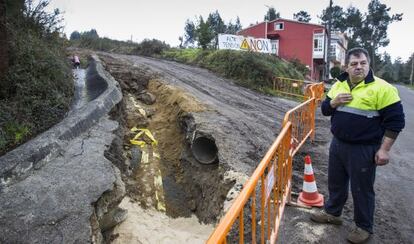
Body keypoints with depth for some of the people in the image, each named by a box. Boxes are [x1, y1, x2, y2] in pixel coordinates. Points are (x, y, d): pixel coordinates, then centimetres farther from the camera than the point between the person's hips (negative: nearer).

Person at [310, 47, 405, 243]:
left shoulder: (381, 88, -13)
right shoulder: (338, 85, 5)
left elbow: (395, 120, -12)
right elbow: (325, 110, 12)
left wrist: (384, 149, -14)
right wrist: (334, 102, -11)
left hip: (363, 150, -6)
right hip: (337, 144, 6)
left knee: (362, 189, 8)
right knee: (336, 182, 20)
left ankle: (364, 227, 29)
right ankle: (332, 212, 41)